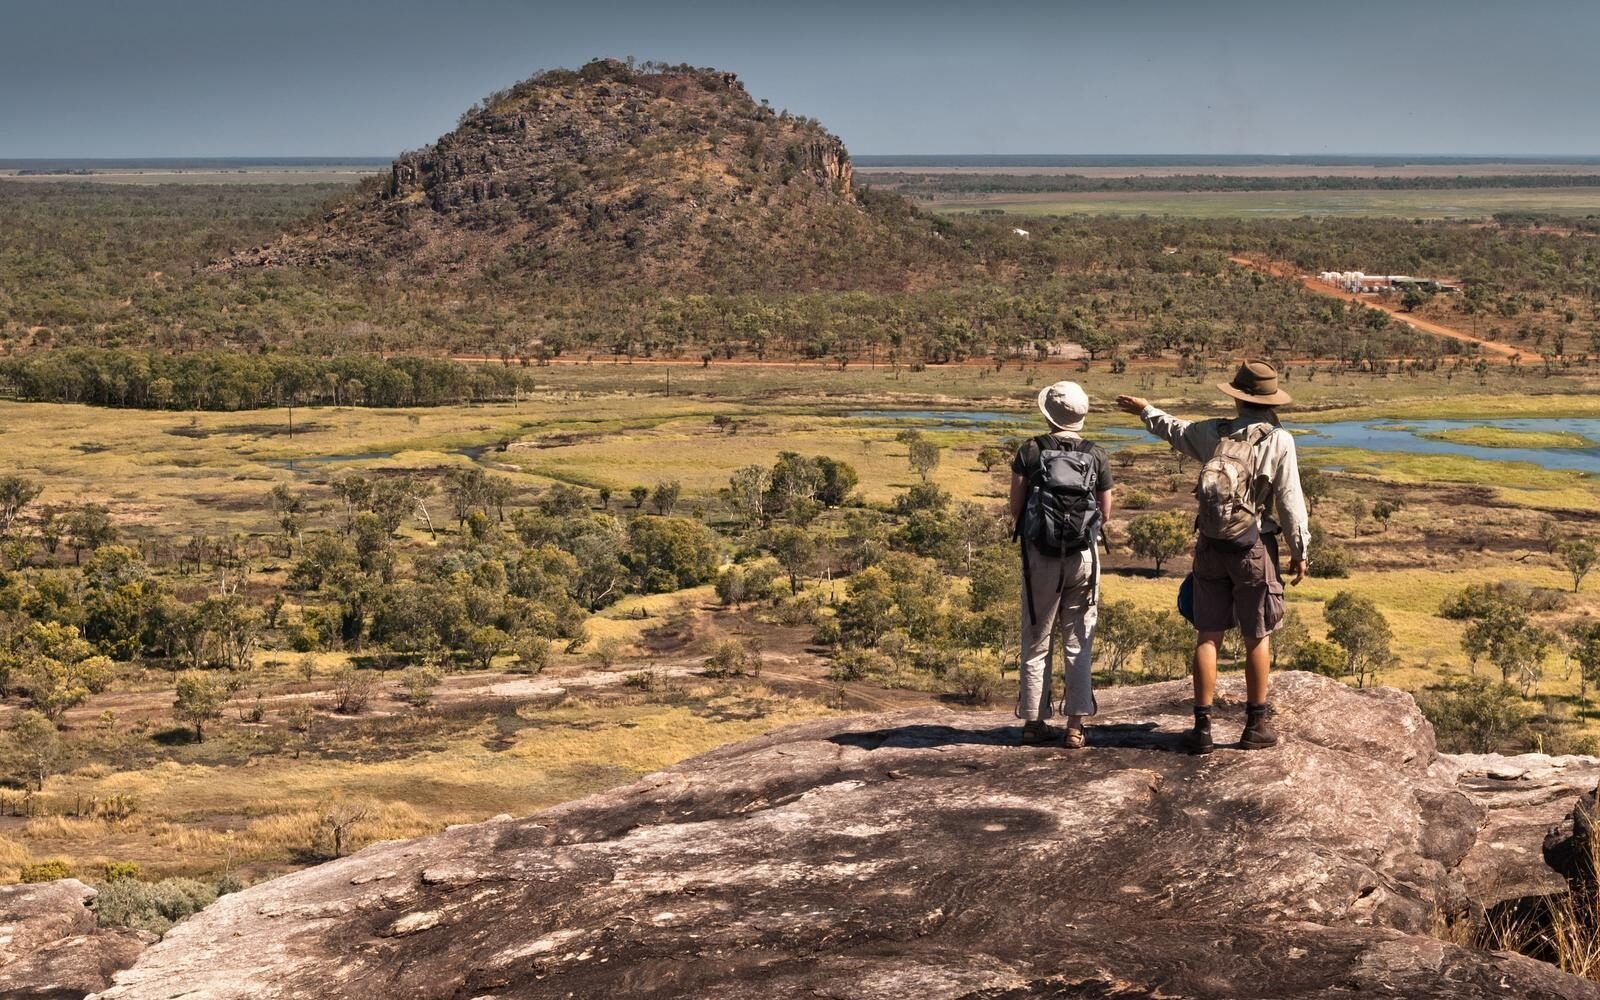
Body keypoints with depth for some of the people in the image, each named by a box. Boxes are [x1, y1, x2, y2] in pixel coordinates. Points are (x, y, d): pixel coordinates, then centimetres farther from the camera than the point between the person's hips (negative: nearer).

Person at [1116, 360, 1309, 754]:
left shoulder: (1212, 433, 2)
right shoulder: (1278, 440, -9)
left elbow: (1174, 430, 22)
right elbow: (1290, 500, -10)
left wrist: (1144, 410, 42)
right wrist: (1299, 551, -1)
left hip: (1211, 545, 3)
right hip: (1255, 548, -3)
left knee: (1208, 635, 8)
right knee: (1256, 637, 7)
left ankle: (1203, 725, 8)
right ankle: (1256, 724, 12)